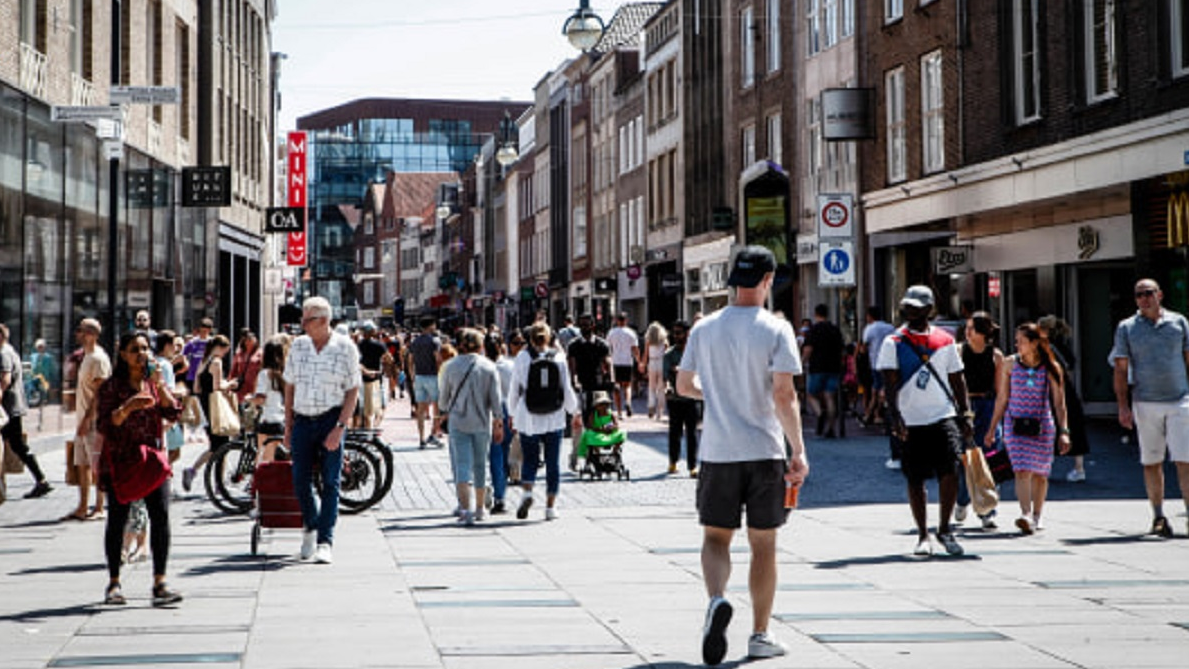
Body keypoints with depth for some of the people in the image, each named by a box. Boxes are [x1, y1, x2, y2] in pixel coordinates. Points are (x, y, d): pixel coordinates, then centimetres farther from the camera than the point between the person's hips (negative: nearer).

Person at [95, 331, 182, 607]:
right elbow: (104, 425, -8)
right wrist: (128, 407, -23)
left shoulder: (155, 383, 11)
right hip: (120, 462, -2)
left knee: (161, 516, -10)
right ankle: (114, 583, 18)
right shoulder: (111, 386, 0)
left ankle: (159, 584, -9)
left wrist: (160, 386, -11)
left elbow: (173, 414, 0)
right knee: (117, 520, 4)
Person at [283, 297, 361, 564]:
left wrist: (339, 427, -13)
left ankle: (325, 541, -4)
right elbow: (289, 387, 13)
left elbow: (352, 391, -4)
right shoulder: (298, 346, 7)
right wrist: (288, 426, 9)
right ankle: (310, 527, 31)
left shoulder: (345, 347, -4)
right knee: (300, 480, 6)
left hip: (331, 420, -4)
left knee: (330, 482, -5)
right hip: (302, 420, 4)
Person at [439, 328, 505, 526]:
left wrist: (446, 411, 27)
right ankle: (479, 509, 23)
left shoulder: (451, 367, -1)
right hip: (482, 422, 1)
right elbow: (496, 398, -3)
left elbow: (444, 396, 7)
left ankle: (466, 510, -18)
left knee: (462, 465, -4)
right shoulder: (489, 367, -1)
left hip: (458, 421, -1)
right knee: (480, 465, 14)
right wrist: (498, 423, 2)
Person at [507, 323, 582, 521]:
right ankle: (550, 506, 9)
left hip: (528, 418, -1)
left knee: (529, 459, 10)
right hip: (554, 418, 1)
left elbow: (514, 390, 1)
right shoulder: (559, 359, -2)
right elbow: (567, 390, 2)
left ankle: (527, 492, -15)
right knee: (553, 462, 8)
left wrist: (512, 414, 15)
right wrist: (575, 413, 14)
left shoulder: (522, 358, -4)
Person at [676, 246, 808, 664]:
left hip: (717, 452, 2)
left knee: (716, 536, 10)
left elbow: (683, 385, 13)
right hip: (765, 452, -2)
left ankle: (717, 599, -19)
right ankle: (760, 636, 15)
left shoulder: (704, 328, 3)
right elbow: (784, 396, -13)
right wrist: (799, 451, -9)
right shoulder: (776, 329, -7)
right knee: (763, 544, 9)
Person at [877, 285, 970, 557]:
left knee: (950, 472, -12)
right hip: (911, 422, -1)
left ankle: (944, 529, 5)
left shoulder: (945, 340, 9)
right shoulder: (894, 342, 0)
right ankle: (923, 536, 16)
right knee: (915, 480, 4)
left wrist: (965, 415, 9)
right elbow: (890, 382, -7)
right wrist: (895, 417, -19)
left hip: (943, 416, 1)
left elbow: (957, 379, 15)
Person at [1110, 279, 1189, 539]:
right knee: (1152, 462, 5)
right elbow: (1121, 370, 3)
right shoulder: (1126, 328, 5)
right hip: (1145, 403, 0)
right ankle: (1158, 517, 14)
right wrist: (1123, 406, -5)